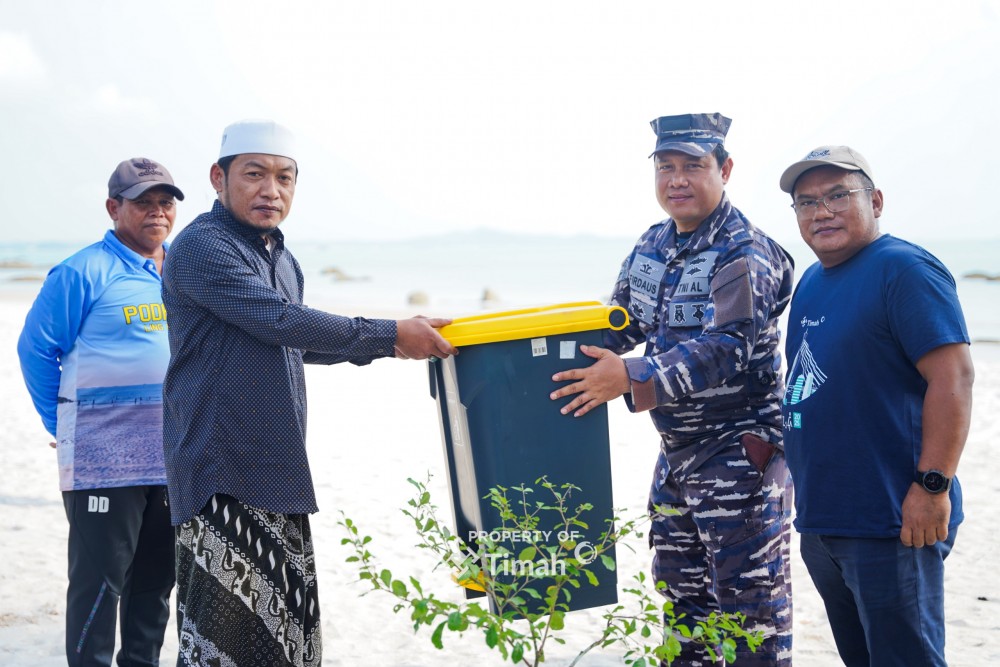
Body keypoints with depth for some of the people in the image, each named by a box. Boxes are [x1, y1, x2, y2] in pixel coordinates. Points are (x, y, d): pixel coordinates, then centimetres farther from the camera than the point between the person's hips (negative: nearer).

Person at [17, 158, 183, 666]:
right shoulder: (84, 272, -9)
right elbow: (36, 348, -4)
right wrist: (63, 426, -2)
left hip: (174, 456, 7)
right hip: (104, 458, -6)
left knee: (157, 575, 15)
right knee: (99, 577, -2)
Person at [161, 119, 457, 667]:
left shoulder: (283, 260, 17)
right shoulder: (200, 248, -12)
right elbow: (280, 321, -21)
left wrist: (385, 348, 21)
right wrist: (389, 333, -16)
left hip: (279, 475, 8)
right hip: (221, 473, -8)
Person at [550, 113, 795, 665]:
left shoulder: (744, 255, -17)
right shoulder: (653, 245, 9)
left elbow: (727, 349, -28)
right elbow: (620, 324, 18)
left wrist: (631, 377, -35)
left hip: (738, 450, -8)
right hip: (676, 452, 9)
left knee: (748, 600, -3)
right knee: (680, 598, 17)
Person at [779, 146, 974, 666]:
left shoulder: (903, 269, -12)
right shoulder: (811, 281, 14)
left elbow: (953, 375, -20)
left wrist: (933, 486, -23)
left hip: (889, 521, -9)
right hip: (820, 519, 9)